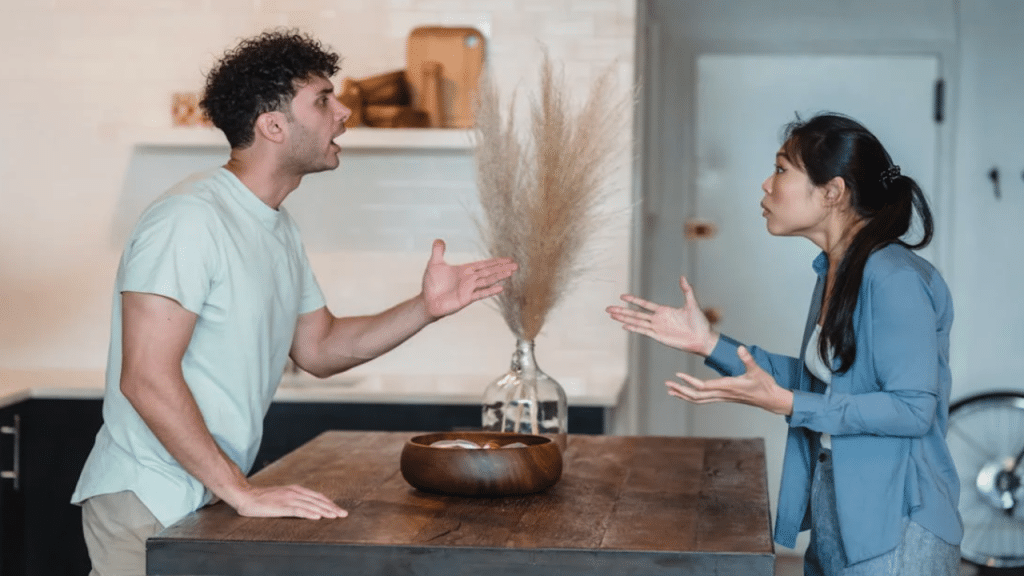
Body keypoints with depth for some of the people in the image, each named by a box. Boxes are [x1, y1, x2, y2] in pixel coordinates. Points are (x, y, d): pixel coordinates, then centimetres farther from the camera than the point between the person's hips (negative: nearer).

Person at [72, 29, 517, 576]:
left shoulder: (280, 230, 12)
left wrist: (425, 308, 3)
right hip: (147, 504, -8)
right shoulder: (190, 218, -19)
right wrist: (242, 491, -24)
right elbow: (146, 378, -24)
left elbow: (319, 348, 17)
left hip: (208, 502, 9)